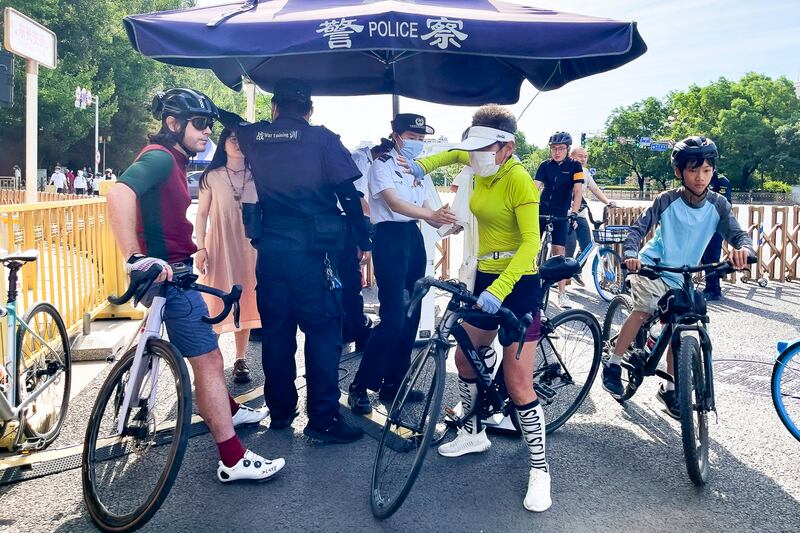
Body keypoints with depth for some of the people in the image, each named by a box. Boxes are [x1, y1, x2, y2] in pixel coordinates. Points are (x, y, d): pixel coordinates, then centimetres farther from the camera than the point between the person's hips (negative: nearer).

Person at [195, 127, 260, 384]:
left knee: (244, 301, 5)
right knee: (216, 302, -3)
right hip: (219, 246, -1)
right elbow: (202, 214, 3)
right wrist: (201, 248, -6)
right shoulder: (211, 177, 3)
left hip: (248, 246, 2)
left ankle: (241, 360, 15)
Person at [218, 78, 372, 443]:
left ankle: (279, 412, 25)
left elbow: (232, 123, 30)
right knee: (323, 331, 1)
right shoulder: (322, 139, -3)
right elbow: (348, 193, -6)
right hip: (312, 249, -4)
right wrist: (364, 240, 2)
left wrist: (216, 111, 52)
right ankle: (323, 419, 1)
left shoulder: (255, 137, 7)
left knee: (276, 331, 13)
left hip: (269, 248, 5)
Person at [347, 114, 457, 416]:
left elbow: (424, 208, 12)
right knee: (393, 318, -13)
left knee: (411, 315, 8)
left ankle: (393, 383, 19)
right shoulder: (382, 166, -7)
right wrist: (432, 215, -36)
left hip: (414, 238, 8)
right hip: (390, 238, -8)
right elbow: (394, 204, -22)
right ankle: (359, 387, -2)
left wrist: (443, 222, -9)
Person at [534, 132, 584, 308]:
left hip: (561, 214, -2)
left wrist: (574, 213, -23)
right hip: (542, 211, 2)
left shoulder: (574, 166, -3)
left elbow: (578, 191, -11)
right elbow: (535, 187, -6)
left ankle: (562, 293, -1)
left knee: (559, 251, -6)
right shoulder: (545, 165, 3)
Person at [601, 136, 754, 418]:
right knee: (645, 309, -30)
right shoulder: (667, 200, -15)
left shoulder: (718, 205, -8)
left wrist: (743, 248, -39)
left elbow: (738, 234, -14)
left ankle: (669, 390, 24)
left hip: (681, 278, 4)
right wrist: (631, 254, -37)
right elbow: (638, 228, -17)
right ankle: (612, 365, -15)